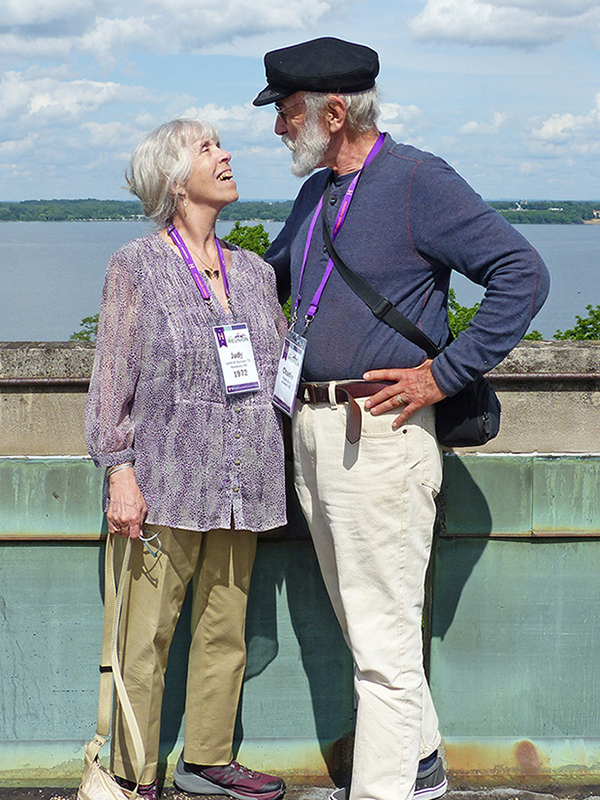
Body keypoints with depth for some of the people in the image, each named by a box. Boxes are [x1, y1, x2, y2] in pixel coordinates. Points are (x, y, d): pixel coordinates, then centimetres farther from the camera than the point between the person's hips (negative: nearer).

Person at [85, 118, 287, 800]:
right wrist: (119, 470, -10)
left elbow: (287, 366, 17)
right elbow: (112, 379, -3)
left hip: (241, 484, 5)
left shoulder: (254, 272, 13)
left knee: (226, 626, 11)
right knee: (149, 633, -2)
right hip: (167, 478, -5)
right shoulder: (136, 266, 0)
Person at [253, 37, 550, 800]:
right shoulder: (315, 193, 15)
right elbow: (270, 274, 33)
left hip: (378, 432, -9)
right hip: (311, 427, 9)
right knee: (361, 621, 18)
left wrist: (444, 374, -16)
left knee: (382, 637, -3)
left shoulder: (418, 181, -10)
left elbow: (522, 274, -15)